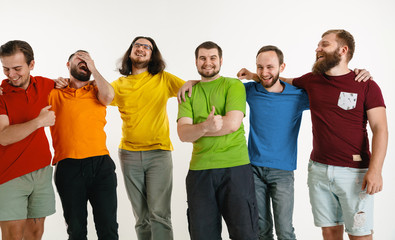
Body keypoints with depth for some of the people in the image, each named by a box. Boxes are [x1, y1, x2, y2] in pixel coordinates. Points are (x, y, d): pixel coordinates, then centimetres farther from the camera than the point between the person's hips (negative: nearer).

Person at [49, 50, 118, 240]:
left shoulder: (96, 90, 14)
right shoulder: (54, 93, 10)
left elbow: (108, 96, -8)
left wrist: (93, 69, 0)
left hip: (101, 163, 1)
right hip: (68, 166, -1)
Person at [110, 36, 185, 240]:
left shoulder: (163, 79, 6)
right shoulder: (120, 84, 11)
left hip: (159, 153, -2)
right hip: (129, 154, 2)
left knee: (159, 214, -11)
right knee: (141, 217, 7)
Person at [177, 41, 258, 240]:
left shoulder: (234, 85, 4)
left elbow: (233, 123, -11)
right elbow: (183, 133, -1)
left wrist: (194, 129, -4)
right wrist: (205, 126, -22)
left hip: (235, 167, -3)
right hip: (199, 170, 3)